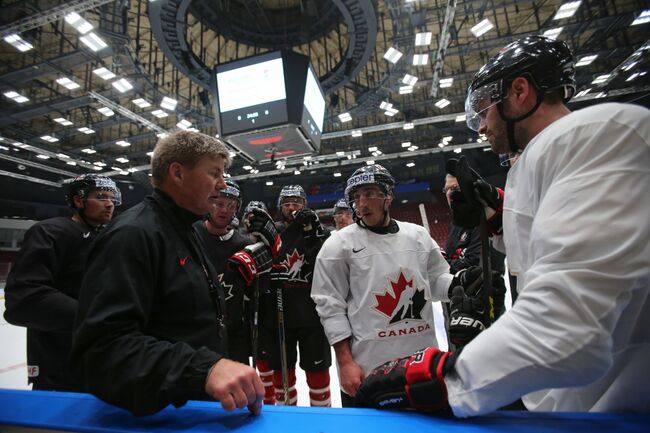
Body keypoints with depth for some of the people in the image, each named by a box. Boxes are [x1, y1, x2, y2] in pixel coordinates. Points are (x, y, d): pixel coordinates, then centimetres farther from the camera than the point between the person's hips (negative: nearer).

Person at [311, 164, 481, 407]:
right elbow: (330, 306, -8)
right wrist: (346, 362, -11)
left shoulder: (418, 235, 4)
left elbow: (436, 281, 11)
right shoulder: (339, 244, -8)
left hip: (423, 361, 4)